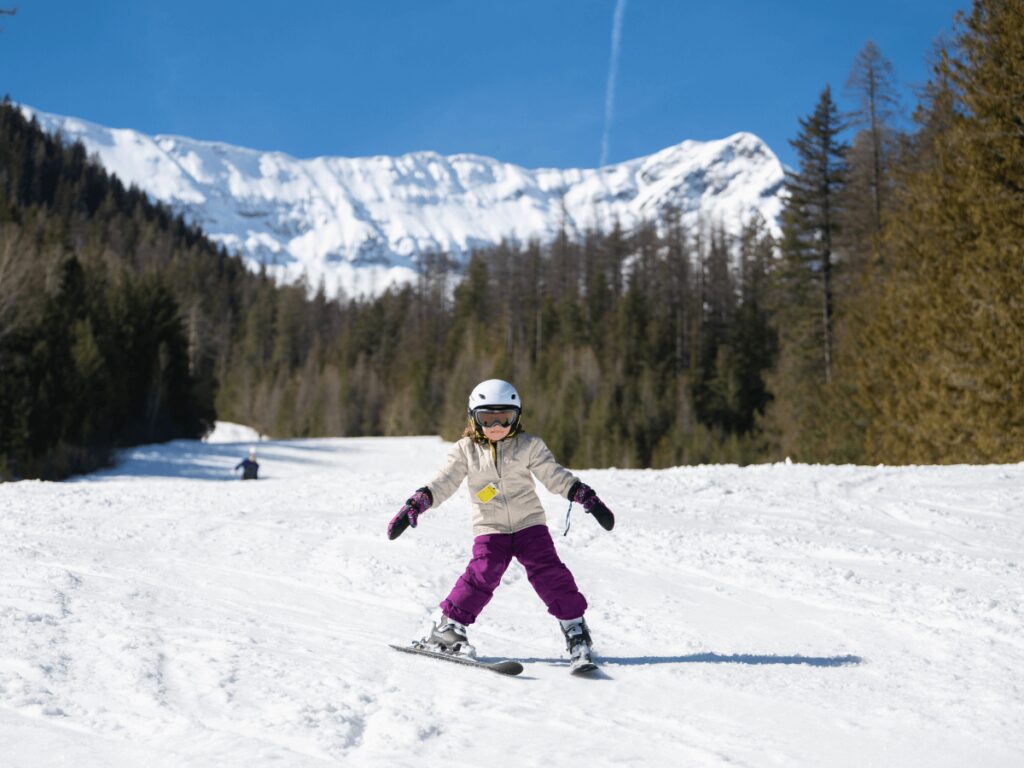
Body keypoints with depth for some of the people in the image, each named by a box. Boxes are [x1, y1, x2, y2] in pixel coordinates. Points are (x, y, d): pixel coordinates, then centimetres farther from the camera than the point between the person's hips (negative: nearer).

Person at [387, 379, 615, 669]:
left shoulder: (529, 446, 1)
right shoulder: (465, 451, 2)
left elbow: (556, 477, 2)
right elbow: (442, 485, 0)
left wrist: (590, 500, -4)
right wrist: (411, 508, -11)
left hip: (529, 522, 1)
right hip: (490, 528, 0)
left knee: (548, 571, -12)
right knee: (483, 573, -18)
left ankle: (575, 627, -1)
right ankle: (447, 627, -6)